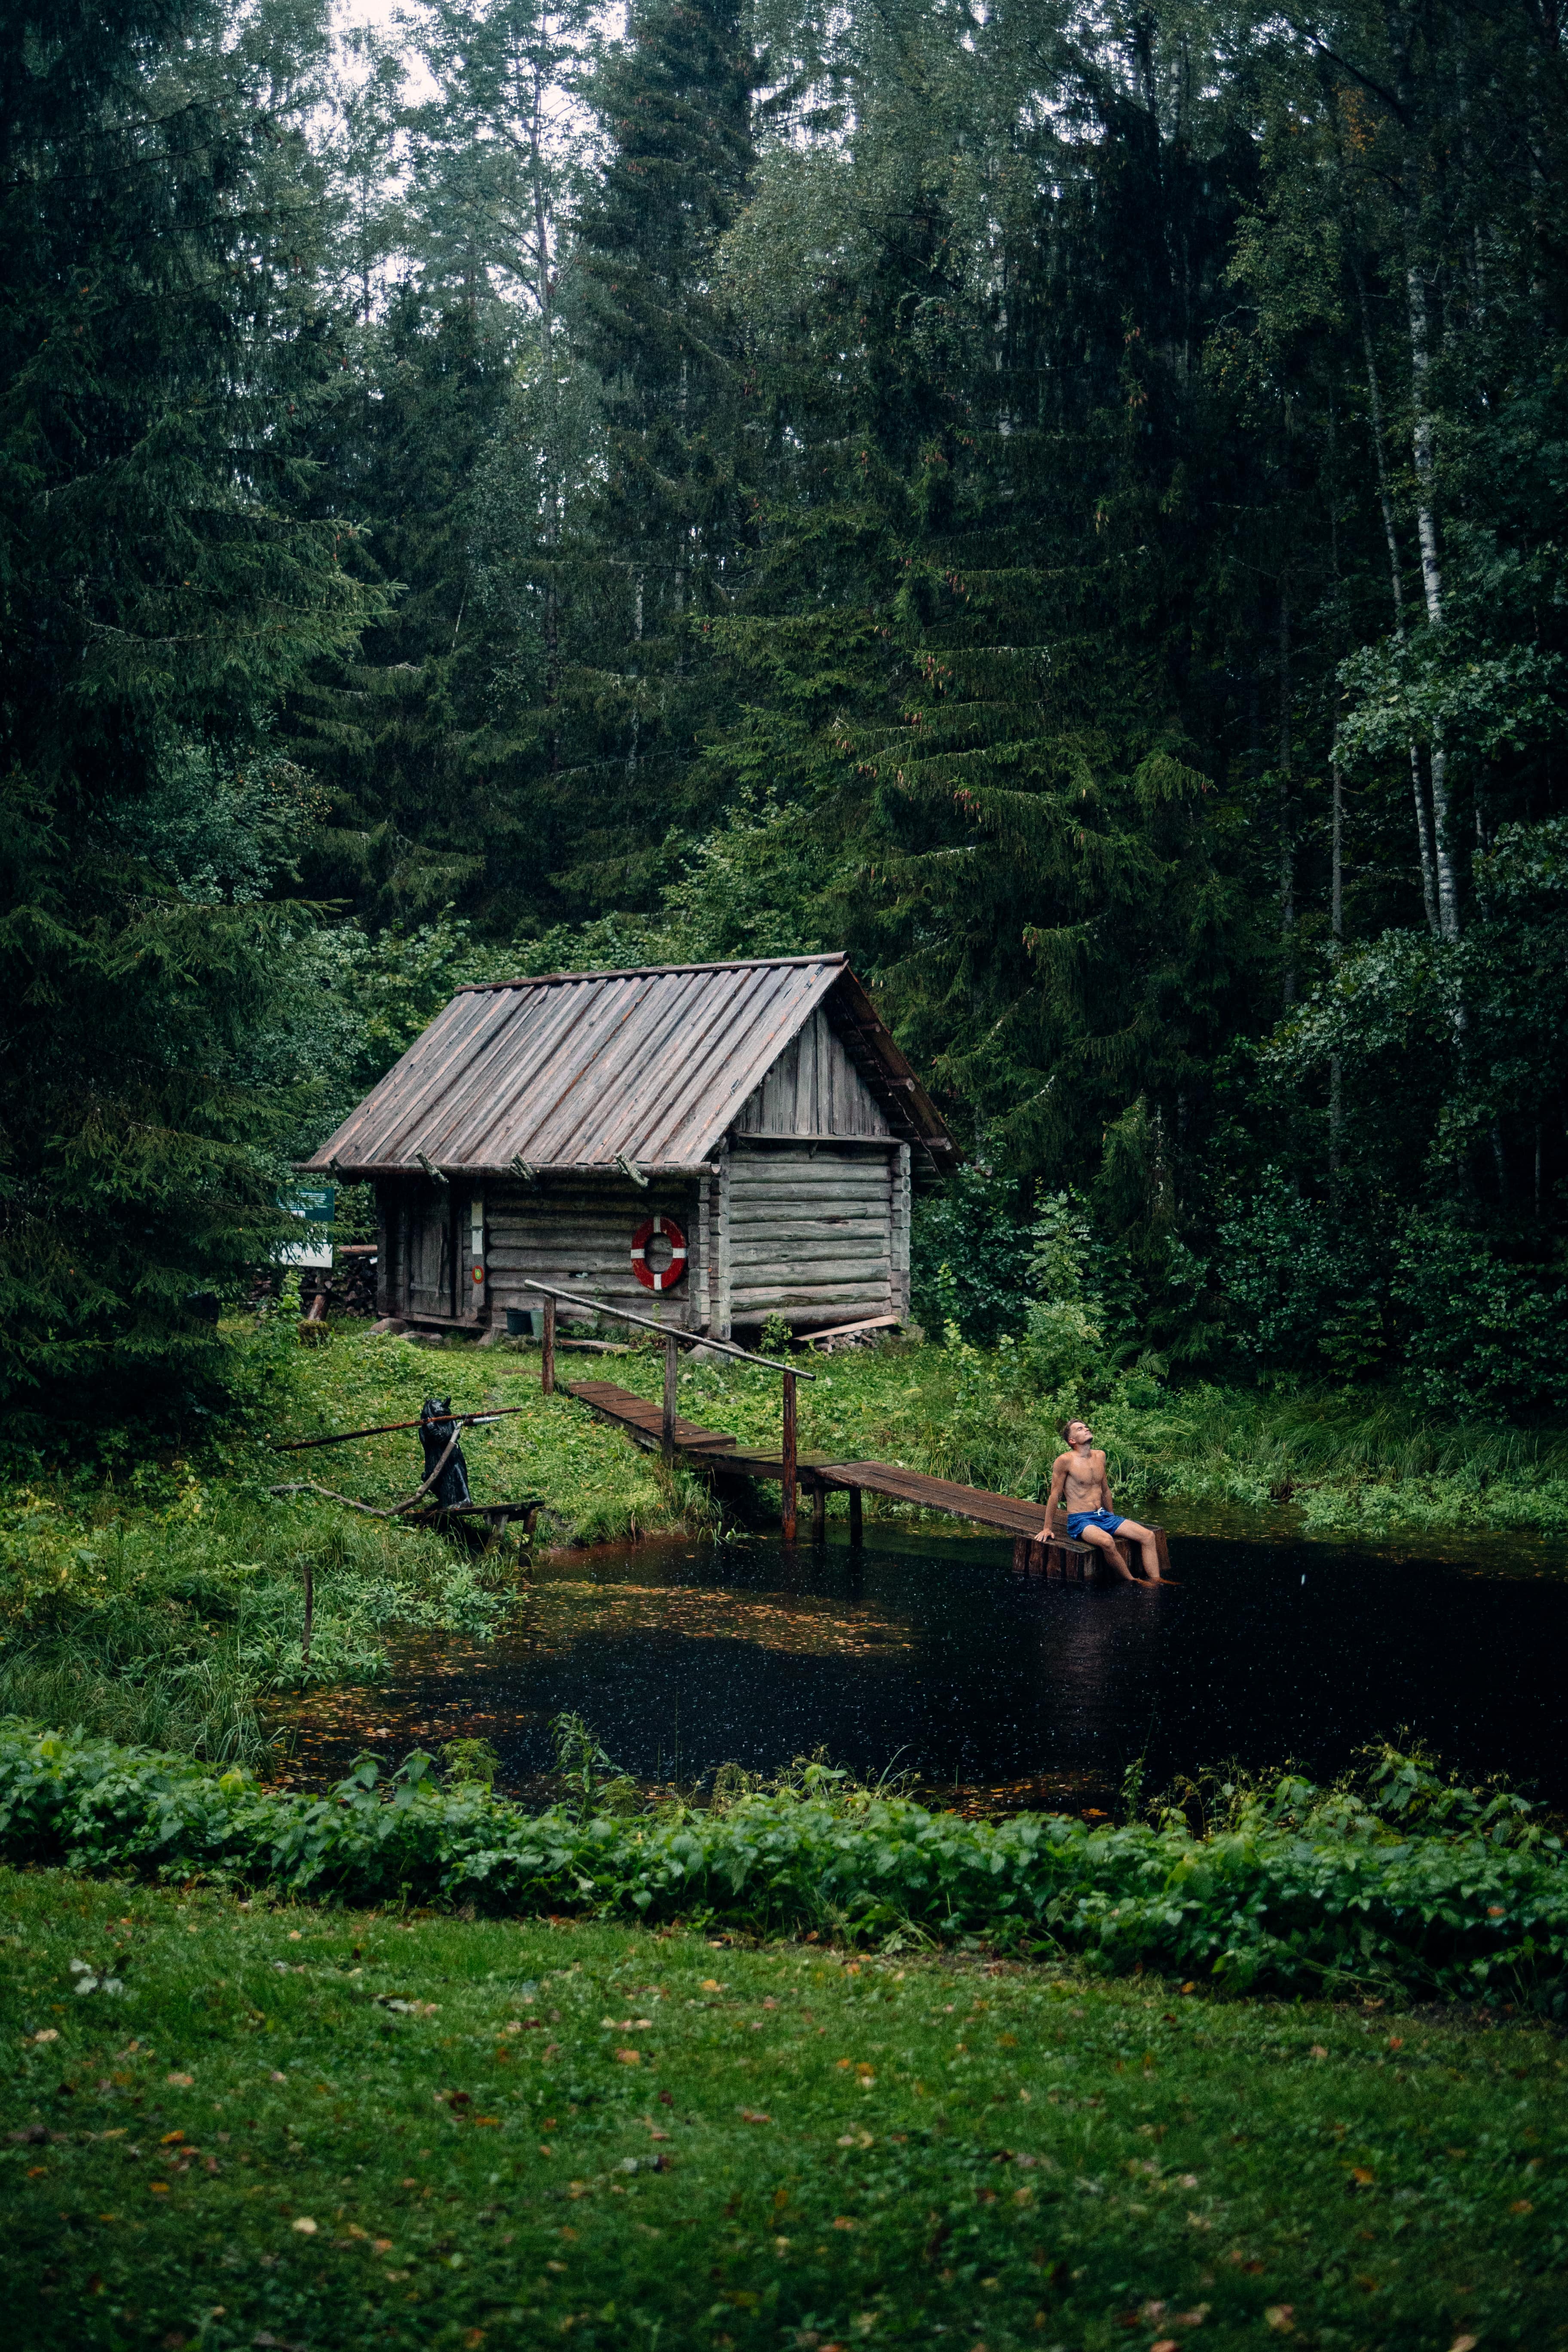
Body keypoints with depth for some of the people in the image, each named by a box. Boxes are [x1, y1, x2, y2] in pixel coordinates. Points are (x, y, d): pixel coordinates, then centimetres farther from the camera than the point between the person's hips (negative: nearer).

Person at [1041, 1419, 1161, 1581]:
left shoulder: (1100, 1456, 12)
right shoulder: (1065, 1461, -9)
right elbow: (1055, 1495, -5)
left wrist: (1113, 1518, 29)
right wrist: (1047, 1528, -3)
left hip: (1104, 1517, 7)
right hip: (1079, 1520, -7)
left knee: (1148, 1536, -11)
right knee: (1106, 1541, -38)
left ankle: (1155, 1584, -16)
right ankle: (1133, 1583, -22)